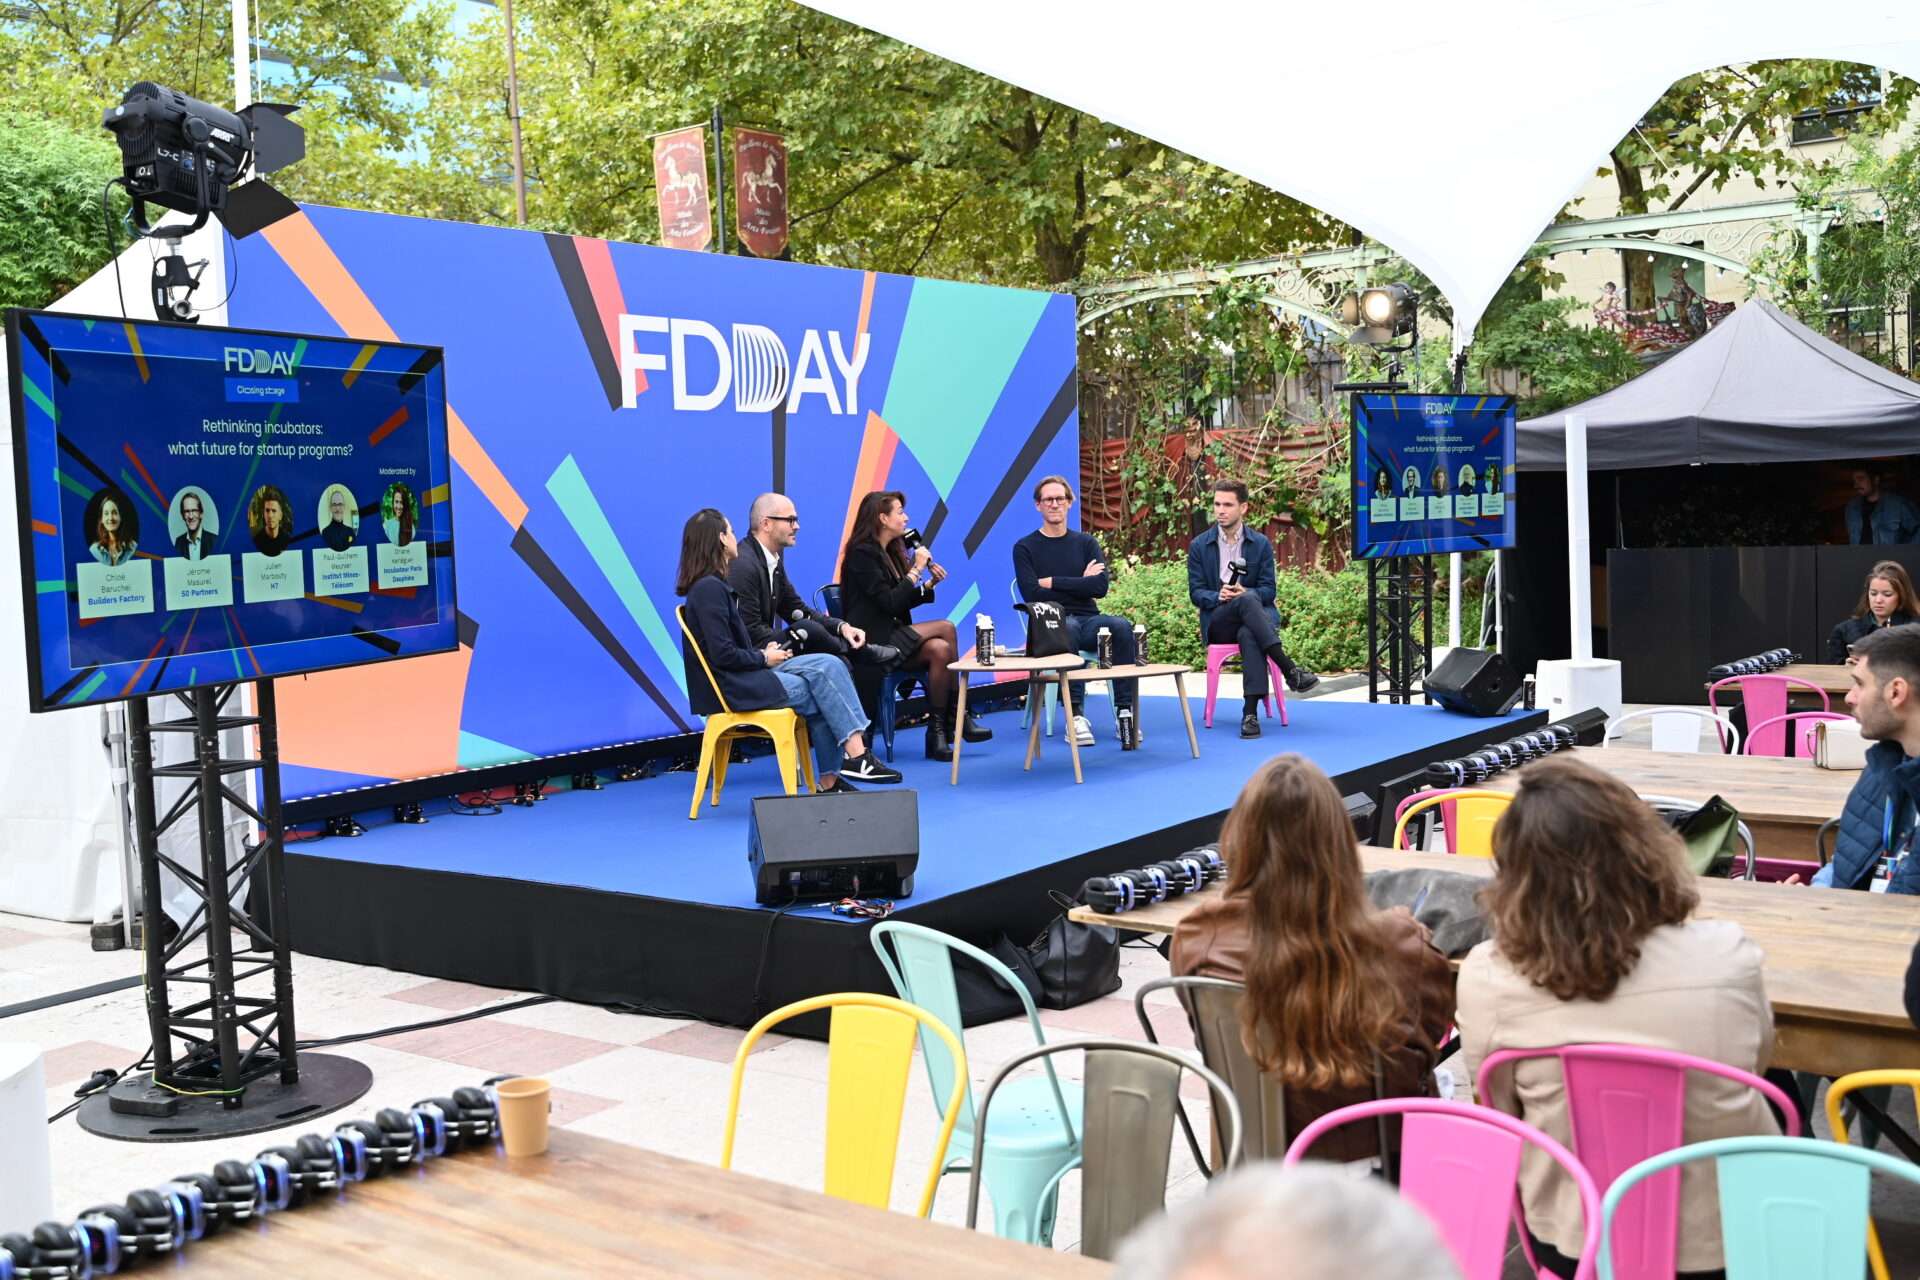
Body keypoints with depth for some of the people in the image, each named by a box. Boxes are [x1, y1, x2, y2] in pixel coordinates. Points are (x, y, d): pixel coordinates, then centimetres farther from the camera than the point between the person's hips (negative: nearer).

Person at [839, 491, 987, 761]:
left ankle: (939, 730, -21)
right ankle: (958, 719, -14)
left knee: (940, 650, -20)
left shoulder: (890, 552, 16)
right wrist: (916, 569, -13)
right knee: (945, 628, -21)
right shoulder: (862, 554, -11)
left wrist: (929, 584, 2)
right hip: (873, 642, -8)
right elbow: (889, 603, -18)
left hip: (892, 637, 8)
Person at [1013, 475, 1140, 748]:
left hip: (1087, 619, 3)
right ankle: (1075, 716, -35)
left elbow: (1100, 587, -3)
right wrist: (1079, 583, -4)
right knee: (1068, 630, -39)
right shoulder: (1025, 548, 7)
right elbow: (1032, 594, -8)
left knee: (1122, 626, -30)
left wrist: (1053, 582, -5)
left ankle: (1125, 710, -30)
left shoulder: (1086, 543, 14)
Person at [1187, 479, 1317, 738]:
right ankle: (1289, 670, -40)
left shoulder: (1261, 543, 6)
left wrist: (1243, 592, -19)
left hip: (1255, 616, 0)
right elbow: (1195, 592, 3)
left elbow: (1268, 590, 3)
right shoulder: (1199, 546, 6)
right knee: (1247, 600, -36)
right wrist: (1218, 597, -20)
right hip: (1218, 623, 0)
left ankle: (1251, 712, -44)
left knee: (1249, 635, -39)